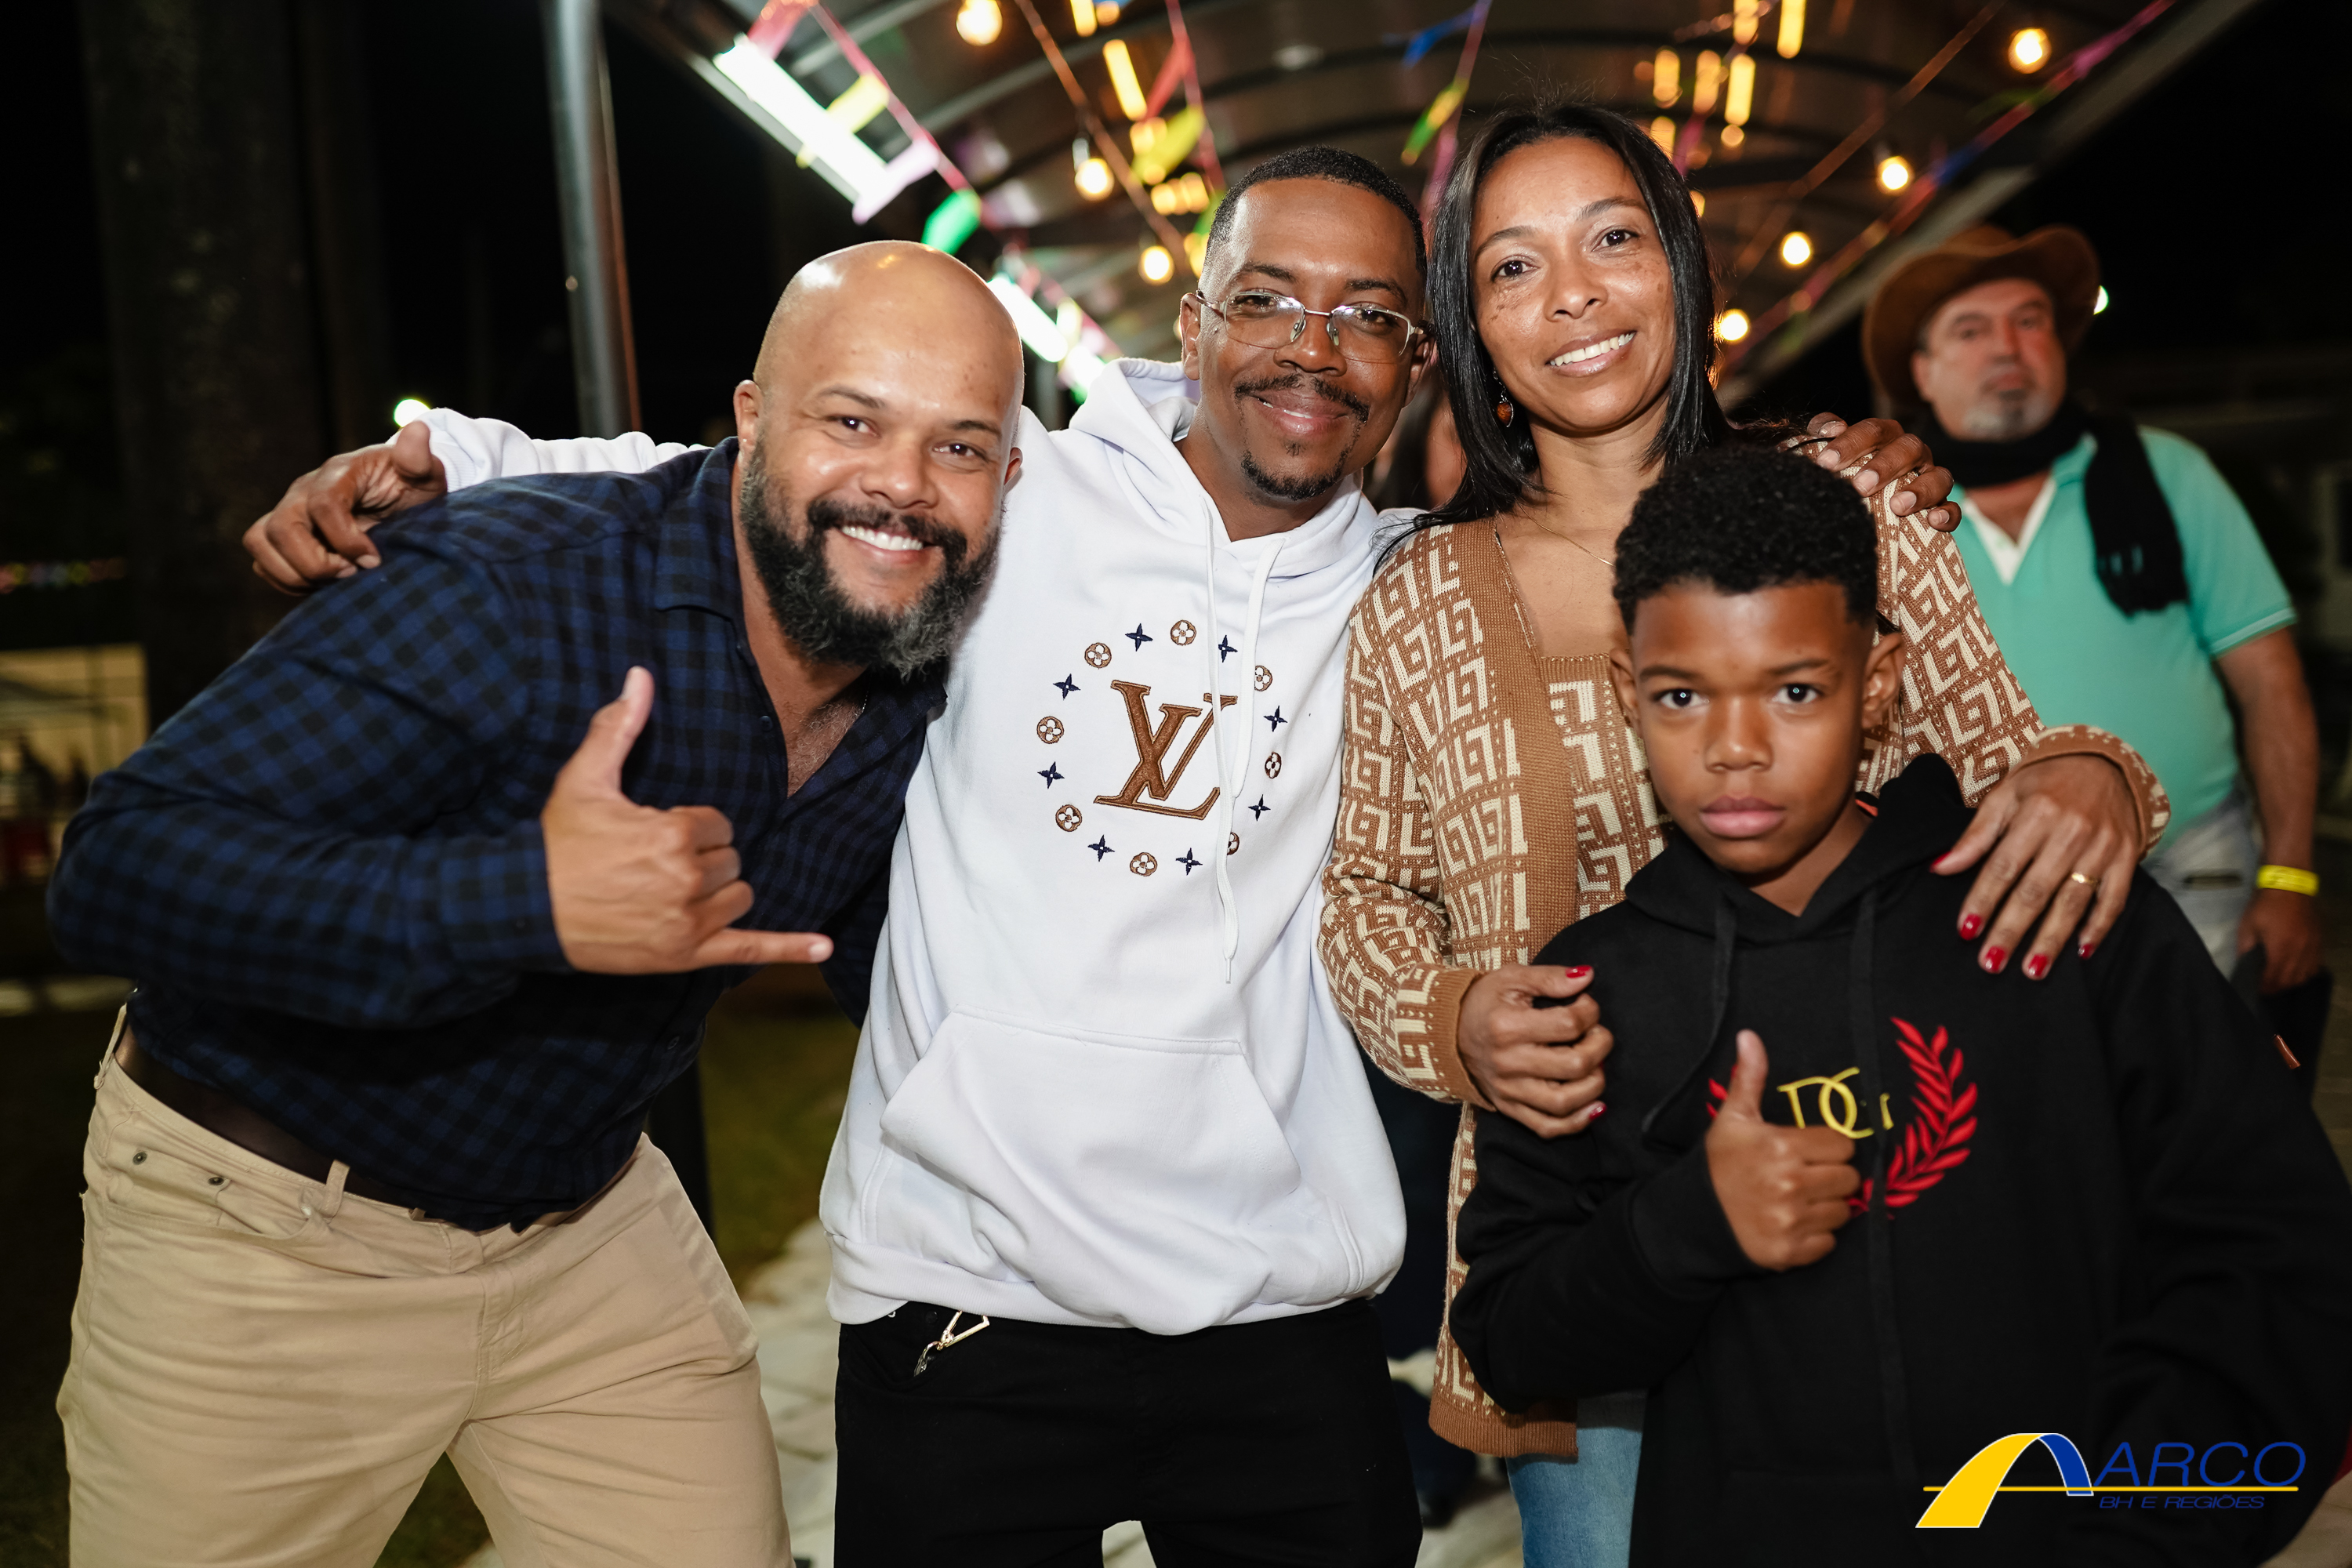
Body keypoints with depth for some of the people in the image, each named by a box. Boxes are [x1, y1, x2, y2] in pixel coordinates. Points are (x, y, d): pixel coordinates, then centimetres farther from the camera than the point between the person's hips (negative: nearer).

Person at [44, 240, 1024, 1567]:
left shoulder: (928, 691, -7)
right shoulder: (504, 592, -29)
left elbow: (880, 962, 11)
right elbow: (121, 868, -33)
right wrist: (528, 901, -43)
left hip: (588, 1204, 5)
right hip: (266, 1221, -5)